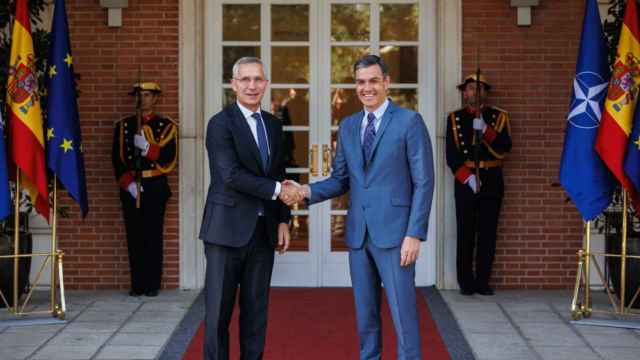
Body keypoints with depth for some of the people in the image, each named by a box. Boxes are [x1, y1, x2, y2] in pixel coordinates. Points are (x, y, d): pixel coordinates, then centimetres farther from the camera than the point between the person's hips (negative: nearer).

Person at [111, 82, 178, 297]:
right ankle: (137, 284, 8)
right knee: (134, 237, 2)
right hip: (130, 188, 2)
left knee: (153, 236, -2)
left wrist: (147, 147, -18)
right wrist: (128, 183, -8)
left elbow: (170, 158, -5)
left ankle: (153, 284, 4)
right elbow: (117, 159, 5)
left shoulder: (166, 126, 5)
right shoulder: (123, 126, 11)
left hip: (155, 188, -2)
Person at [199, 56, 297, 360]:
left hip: (263, 231, 6)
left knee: (256, 309, 10)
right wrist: (276, 190, -14)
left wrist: (283, 220, 10)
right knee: (219, 310, -1)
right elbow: (231, 176, -18)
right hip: (228, 229, -6)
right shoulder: (221, 123, -8)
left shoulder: (274, 125, 13)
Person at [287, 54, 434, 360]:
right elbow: (341, 180, 14)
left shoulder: (409, 121, -4)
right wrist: (308, 191, -5)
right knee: (365, 312, 11)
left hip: (394, 232, -5)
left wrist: (414, 234, -14)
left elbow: (423, 182, -7)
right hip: (358, 233, 5)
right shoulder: (347, 126, 13)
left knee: (402, 311, -4)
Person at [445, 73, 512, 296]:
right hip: (465, 181, -1)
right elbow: (451, 155, 0)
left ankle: (483, 281, 9)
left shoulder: (498, 116, 8)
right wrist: (467, 177, -12)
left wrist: (485, 129, -17)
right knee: (466, 233, -2)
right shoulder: (455, 118, 7)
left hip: (492, 181, 1)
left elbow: (504, 148, -5)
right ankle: (466, 282, 5)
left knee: (488, 233, 2)